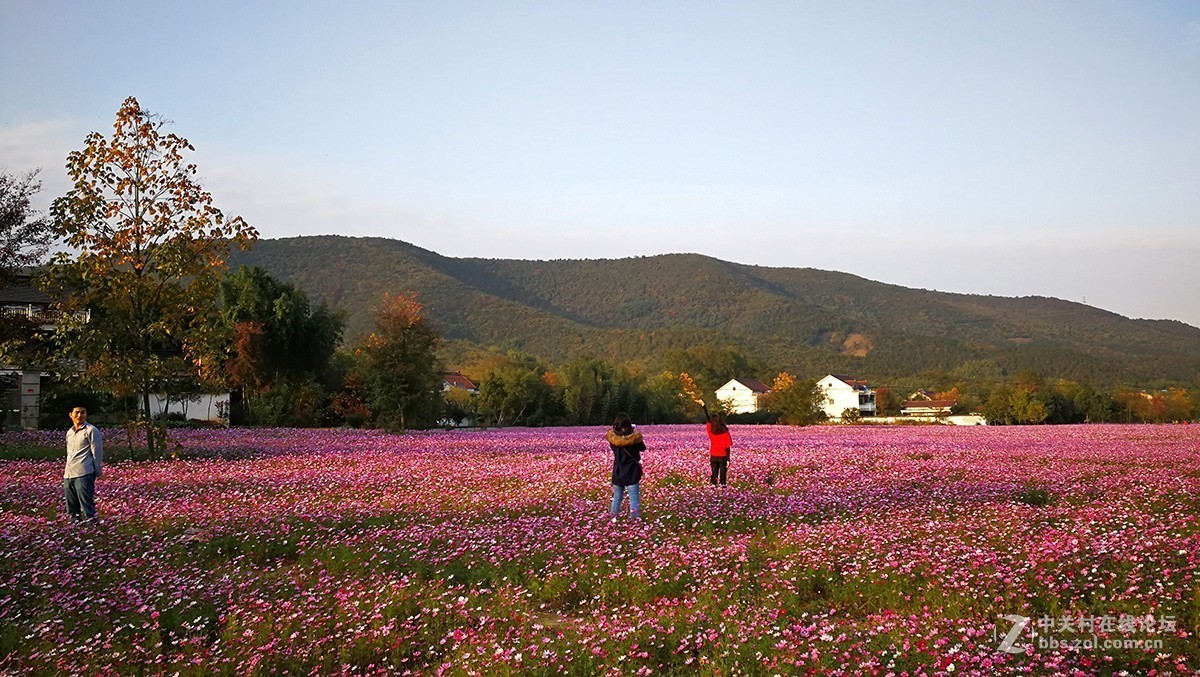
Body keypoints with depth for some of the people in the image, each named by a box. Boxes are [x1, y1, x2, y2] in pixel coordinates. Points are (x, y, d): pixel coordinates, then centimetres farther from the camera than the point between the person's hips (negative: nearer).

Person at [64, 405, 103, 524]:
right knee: (71, 506, 11)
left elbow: (97, 453, -5)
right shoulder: (69, 432, 19)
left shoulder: (91, 431, -3)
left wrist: (97, 473, -6)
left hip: (84, 474, -8)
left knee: (86, 503, -12)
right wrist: (67, 470, 20)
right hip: (68, 474, 8)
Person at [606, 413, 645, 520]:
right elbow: (643, 448, 3)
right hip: (632, 472, -3)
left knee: (617, 498, 17)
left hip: (617, 472, 3)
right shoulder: (634, 436, -15)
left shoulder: (612, 437, -9)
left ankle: (613, 518, 22)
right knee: (634, 499, 0)